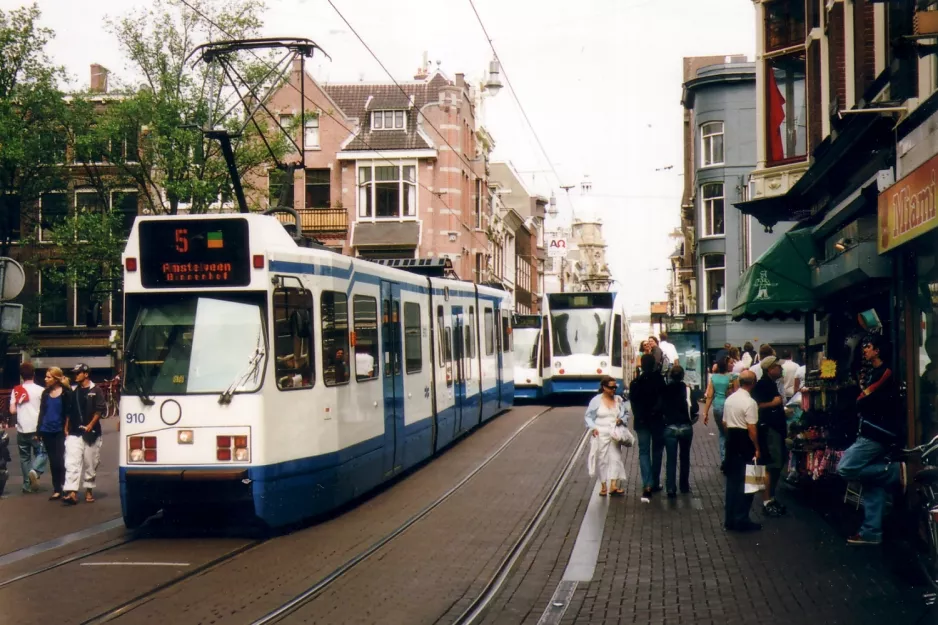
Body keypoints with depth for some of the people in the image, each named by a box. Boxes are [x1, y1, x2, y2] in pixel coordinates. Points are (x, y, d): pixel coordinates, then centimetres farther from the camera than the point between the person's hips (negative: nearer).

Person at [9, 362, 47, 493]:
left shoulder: (16, 390, 2)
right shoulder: (40, 390, -7)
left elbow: (12, 410, -1)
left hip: (22, 430, 3)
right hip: (37, 429, -3)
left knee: (24, 457, 13)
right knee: (42, 453, 8)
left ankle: (27, 484, 13)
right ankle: (35, 471, -19)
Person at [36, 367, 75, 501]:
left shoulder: (66, 393, -6)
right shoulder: (46, 393, 10)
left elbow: (69, 413, -7)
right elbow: (42, 412, 13)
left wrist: (66, 429, -13)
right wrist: (38, 430, 9)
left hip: (60, 431, -5)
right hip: (46, 431, 5)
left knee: (59, 460, -9)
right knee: (53, 461, 8)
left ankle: (64, 488, -2)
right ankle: (57, 490, 11)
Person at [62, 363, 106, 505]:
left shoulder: (96, 391, -2)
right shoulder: (73, 391, 13)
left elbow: (101, 410, -7)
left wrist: (91, 425, -15)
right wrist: (66, 427, 10)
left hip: (91, 433, -3)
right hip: (74, 433, 3)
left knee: (90, 464, 5)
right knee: (72, 463, -9)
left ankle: (89, 490, 19)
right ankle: (72, 492, -15)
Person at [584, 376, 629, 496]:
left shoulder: (619, 400, 6)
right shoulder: (596, 400, -3)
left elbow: (626, 414, 16)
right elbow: (589, 416, 2)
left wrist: (622, 420, -5)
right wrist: (593, 427, -12)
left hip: (614, 435, 2)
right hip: (600, 435, -2)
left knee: (616, 458, -6)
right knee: (602, 459, 3)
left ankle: (614, 485, -6)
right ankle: (603, 486, 11)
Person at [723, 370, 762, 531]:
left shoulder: (729, 399, 7)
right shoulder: (749, 402, -18)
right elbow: (751, 429, -19)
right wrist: (757, 448, -10)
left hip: (731, 440, 8)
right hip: (744, 442, -8)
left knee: (732, 480, 14)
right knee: (745, 482, 1)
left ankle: (729, 519, 19)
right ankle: (741, 521, 4)